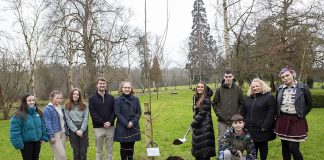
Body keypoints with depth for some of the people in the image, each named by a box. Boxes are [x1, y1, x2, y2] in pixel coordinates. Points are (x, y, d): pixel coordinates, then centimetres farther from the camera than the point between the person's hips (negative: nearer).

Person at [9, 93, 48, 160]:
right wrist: (18, 143, -20)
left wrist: (44, 137, 8)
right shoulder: (19, 115, -17)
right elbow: (15, 131, -17)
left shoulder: (38, 113, 4)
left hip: (37, 142, 6)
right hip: (26, 143, -6)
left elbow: (42, 126, 12)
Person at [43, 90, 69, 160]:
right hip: (55, 134, -7)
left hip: (62, 133, 7)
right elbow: (48, 123, -14)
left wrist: (67, 133, 16)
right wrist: (52, 136, -17)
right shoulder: (48, 109, -9)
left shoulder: (61, 108, 13)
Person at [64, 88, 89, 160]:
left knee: (83, 150, 3)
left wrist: (81, 130, -12)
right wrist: (76, 130, -11)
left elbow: (85, 119, -2)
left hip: (83, 129, 1)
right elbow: (68, 120, -4)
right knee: (75, 150, 7)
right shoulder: (67, 106, 0)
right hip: (72, 129, 0)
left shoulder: (84, 105, 3)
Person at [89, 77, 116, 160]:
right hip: (98, 128, -2)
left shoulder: (111, 98, 7)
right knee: (99, 150, 8)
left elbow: (114, 111, 3)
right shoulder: (92, 98, 0)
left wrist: (110, 122, -13)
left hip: (110, 127, 2)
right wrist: (103, 122, -16)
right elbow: (92, 113, -7)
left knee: (109, 149, 10)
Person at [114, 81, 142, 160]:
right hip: (122, 128, -2)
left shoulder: (135, 99, 5)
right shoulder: (118, 100, -3)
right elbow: (118, 114, -8)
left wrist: (133, 122, -11)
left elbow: (139, 113, 3)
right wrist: (126, 124, -16)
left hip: (134, 127, 2)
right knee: (124, 147, 4)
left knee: (131, 147, 9)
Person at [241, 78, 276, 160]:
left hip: (262, 130, -5)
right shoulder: (248, 98, 13)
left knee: (263, 148, 11)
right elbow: (243, 113, 16)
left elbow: (271, 113, -15)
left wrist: (265, 126, -19)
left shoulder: (269, 97, -7)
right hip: (250, 130, 5)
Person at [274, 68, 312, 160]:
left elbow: (309, 104, 2)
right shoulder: (279, 89, 5)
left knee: (293, 148, -6)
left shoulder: (303, 88, -6)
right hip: (282, 121, 4)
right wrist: (278, 116, 9)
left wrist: (301, 115, 0)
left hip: (296, 121, -4)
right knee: (284, 147, 13)